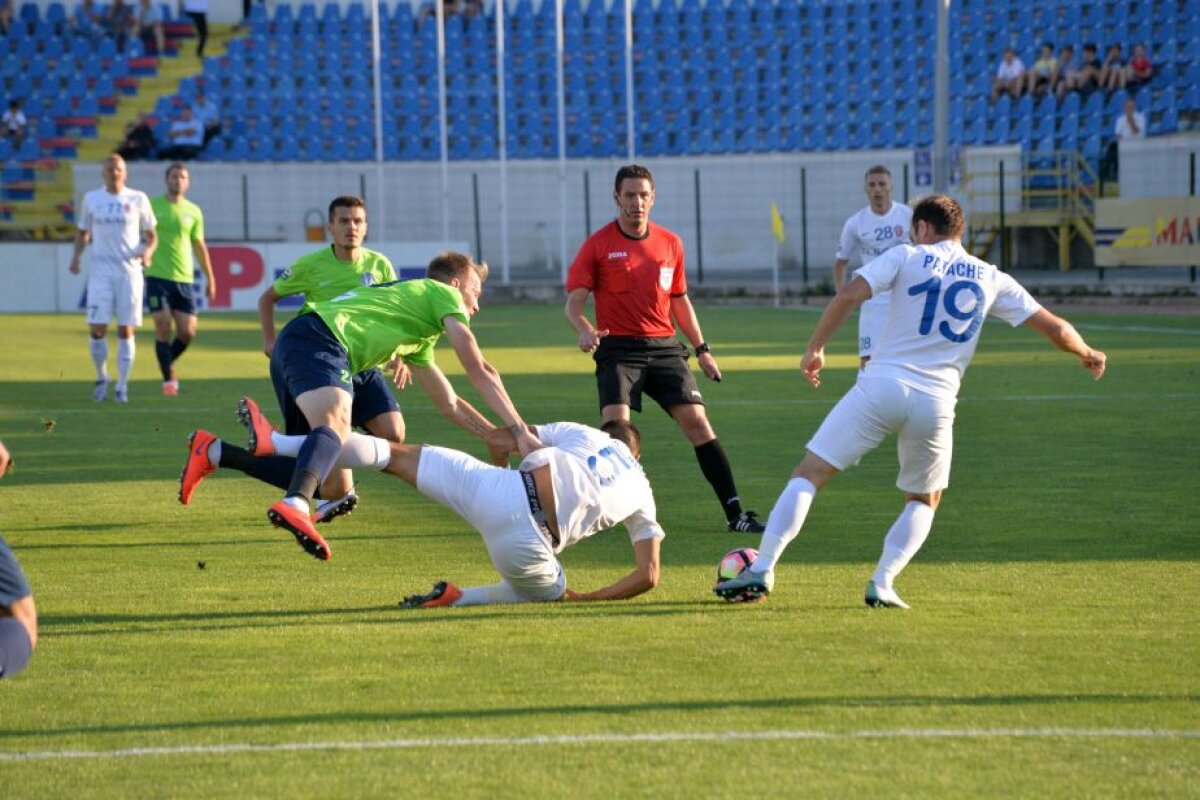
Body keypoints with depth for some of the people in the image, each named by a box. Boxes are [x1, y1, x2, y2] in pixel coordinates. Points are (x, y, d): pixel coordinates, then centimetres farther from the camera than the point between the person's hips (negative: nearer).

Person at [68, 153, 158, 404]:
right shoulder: (91, 199, 7)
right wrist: (76, 256, 0)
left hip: (130, 272, -1)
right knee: (97, 328, -7)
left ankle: (122, 386, 6)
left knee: (126, 331, -2)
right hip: (100, 271, 1)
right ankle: (101, 378, 15)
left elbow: (151, 235, 9)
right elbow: (83, 233, 17)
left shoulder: (138, 199, 3)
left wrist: (147, 251, -11)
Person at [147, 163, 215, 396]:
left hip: (184, 279, 3)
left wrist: (210, 278, 17)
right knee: (163, 328, -8)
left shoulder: (193, 211, 10)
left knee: (188, 332, -1)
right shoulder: (152, 206, 1)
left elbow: (199, 245, 17)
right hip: (157, 276, -3)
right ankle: (168, 378, 1)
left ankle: (168, 364, 25)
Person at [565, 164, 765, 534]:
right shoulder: (598, 245, -1)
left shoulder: (670, 243, 11)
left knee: (697, 422, -7)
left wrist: (702, 349, 18)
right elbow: (574, 303, -5)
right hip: (618, 349, -3)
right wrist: (585, 331, -25)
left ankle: (735, 513, -5)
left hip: (664, 347, 3)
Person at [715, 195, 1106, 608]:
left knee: (808, 474, 4)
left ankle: (762, 569, -8)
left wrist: (815, 348, 3)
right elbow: (1054, 328, 18)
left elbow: (848, 295, -6)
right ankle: (882, 583, 2)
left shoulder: (906, 257, 6)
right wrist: (1086, 353, 37)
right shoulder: (993, 280, 14)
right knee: (924, 500, 23)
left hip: (881, 386, -2)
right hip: (936, 403, 2)